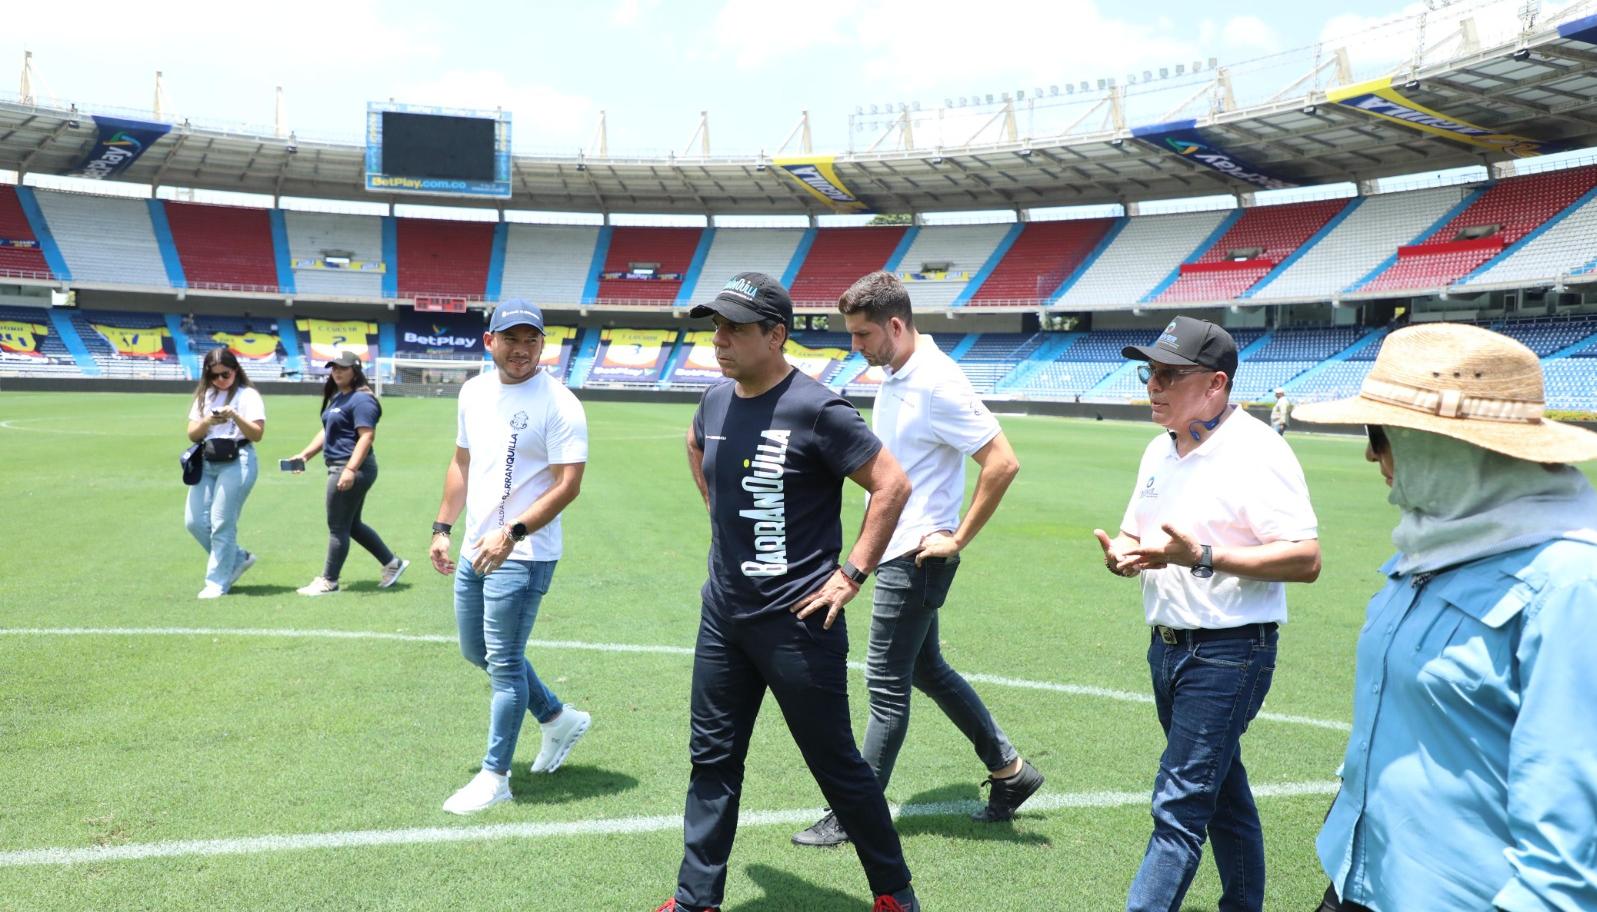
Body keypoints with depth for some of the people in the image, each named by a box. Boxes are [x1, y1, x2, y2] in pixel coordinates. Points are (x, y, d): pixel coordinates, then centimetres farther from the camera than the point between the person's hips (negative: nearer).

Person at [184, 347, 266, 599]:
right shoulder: (204, 396, 14)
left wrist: (235, 416, -23)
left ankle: (217, 582, 4)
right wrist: (208, 422, -12)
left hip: (237, 462, -6)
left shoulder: (248, 395, -2)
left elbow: (257, 434, -9)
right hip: (206, 463, 7)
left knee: (221, 523, -7)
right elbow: (192, 435, 8)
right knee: (194, 521, 3)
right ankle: (238, 558, 22)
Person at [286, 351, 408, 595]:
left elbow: (367, 436, -22)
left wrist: (350, 470, -29)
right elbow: (327, 432, 26)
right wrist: (304, 454, 16)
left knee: (338, 527, -2)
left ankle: (329, 581, 8)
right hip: (340, 468, 11)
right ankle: (392, 563, 24)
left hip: (353, 469, -11)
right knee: (352, 525, 16)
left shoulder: (361, 399, -14)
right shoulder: (336, 397, 18)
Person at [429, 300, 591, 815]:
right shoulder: (474, 392, 8)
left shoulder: (559, 404, -15)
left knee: (503, 661, -2)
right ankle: (559, 719, 36)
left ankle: (495, 777, 13)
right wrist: (443, 528, 14)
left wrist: (513, 533, -27)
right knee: (476, 652, 19)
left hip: (523, 556, -8)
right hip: (475, 550, 8)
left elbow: (568, 485, -19)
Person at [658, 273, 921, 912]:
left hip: (797, 621, -7)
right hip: (723, 614, 7)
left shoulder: (816, 409, -17)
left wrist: (851, 575, -16)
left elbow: (892, 484, -15)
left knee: (836, 764, 6)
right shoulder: (715, 402, 4)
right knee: (711, 760, 13)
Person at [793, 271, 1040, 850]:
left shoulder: (937, 384, -20)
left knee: (886, 684, 0)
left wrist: (958, 539, -18)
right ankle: (1009, 771, 31)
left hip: (917, 557, -10)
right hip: (896, 550, 10)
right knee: (925, 668, 18)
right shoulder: (892, 376, 8)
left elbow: (1002, 462, -23)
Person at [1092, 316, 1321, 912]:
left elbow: (1306, 559, -21)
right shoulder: (1160, 450, 10)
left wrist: (1203, 557, -30)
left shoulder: (1257, 451, -16)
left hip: (1228, 653, -8)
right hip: (1166, 646, 8)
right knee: (1222, 795, 20)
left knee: (1178, 806, -8)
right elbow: (1136, 536, 17)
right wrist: (1120, 556, -7)